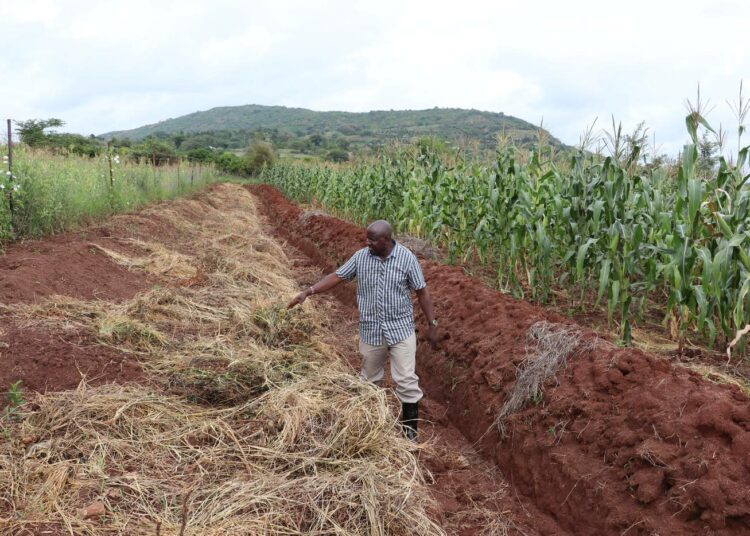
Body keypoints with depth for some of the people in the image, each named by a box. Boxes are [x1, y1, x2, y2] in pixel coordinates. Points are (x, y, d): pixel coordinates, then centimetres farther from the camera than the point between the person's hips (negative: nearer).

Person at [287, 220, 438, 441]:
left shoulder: (406, 258, -11)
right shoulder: (361, 257, -4)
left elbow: (422, 292, -5)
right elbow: (337, 276, 0)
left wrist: (432, 324, -4)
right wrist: (308, 292, -10)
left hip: (401, 330, -3)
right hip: (371, 331, 3)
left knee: (407, 381, -3)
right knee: (369, 379, 17)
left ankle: (410, 430, 9)